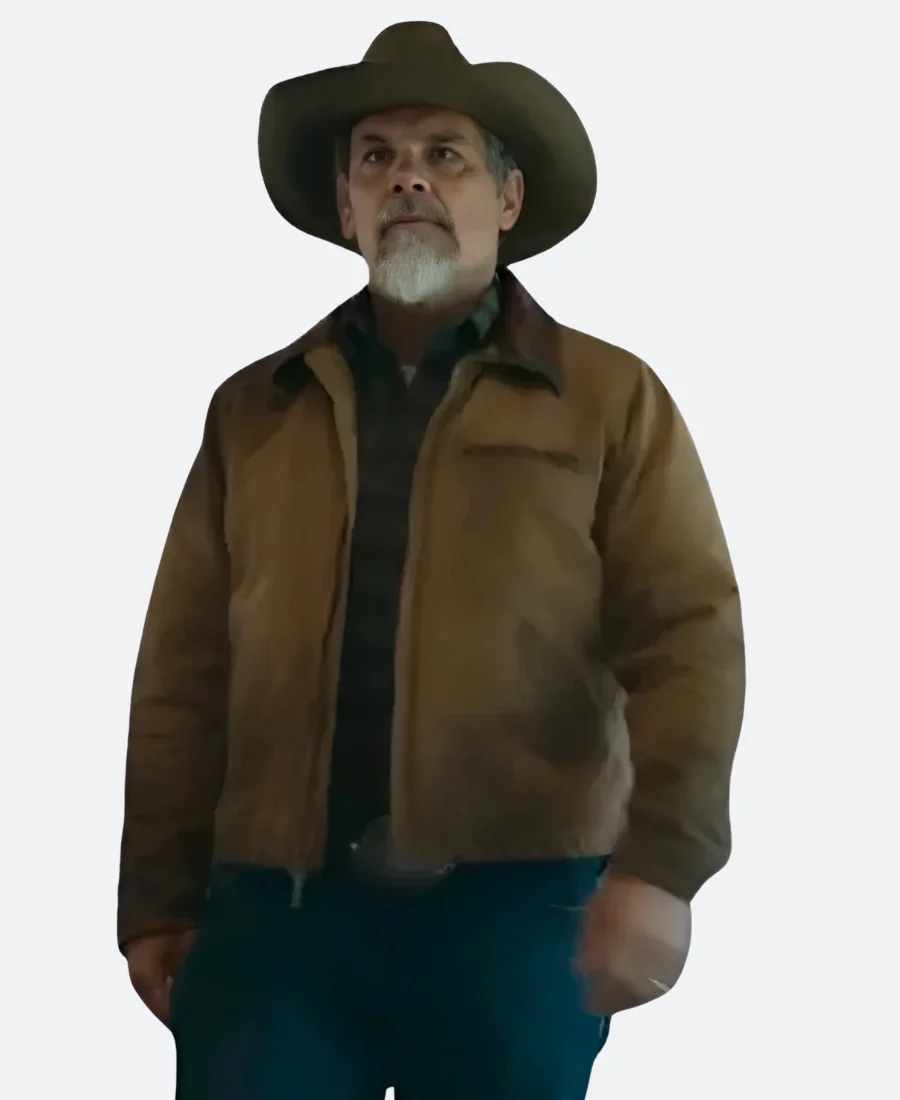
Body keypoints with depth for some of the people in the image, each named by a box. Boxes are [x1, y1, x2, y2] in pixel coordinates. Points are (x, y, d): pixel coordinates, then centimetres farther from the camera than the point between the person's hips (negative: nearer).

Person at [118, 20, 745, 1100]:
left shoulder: (612, 400, 5)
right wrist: (159, 900, 5)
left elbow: (686, 637, -4)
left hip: (516, 905, -1)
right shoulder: (252, 409, 12)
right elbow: (185, 676, 9)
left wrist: (662, 862, -17)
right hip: (277, 906, 2)